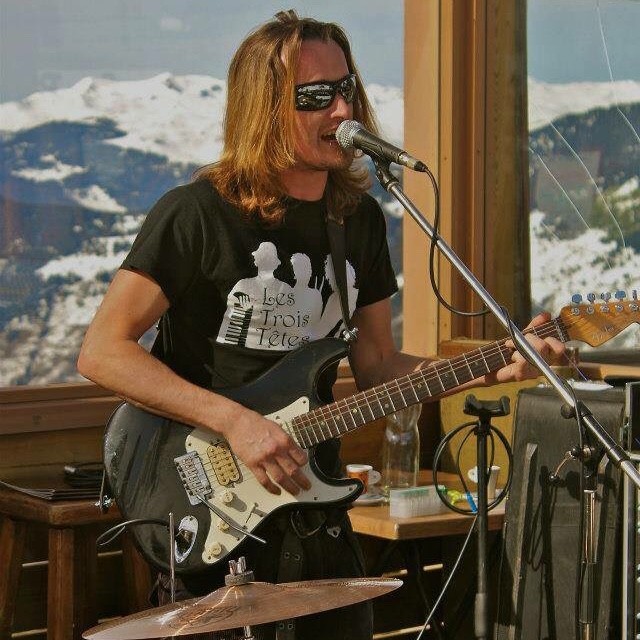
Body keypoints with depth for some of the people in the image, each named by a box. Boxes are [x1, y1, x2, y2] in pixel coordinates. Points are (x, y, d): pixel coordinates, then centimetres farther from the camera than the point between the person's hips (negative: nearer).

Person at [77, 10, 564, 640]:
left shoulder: (359, 218, 6)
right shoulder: (198, 214, -14)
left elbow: (375, 367, 12)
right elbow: (101, 351, -17)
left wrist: (485, 369, -3)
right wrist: (234, 421, -24)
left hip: (315, 509, 6)